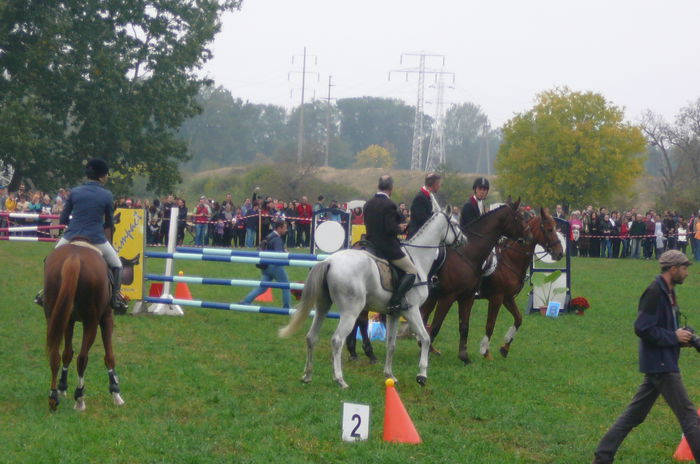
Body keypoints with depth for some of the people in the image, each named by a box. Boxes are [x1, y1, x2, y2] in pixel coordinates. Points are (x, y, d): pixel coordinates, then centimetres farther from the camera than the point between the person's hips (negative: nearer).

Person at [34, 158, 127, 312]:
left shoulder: (74, 192, 3)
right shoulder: (107, 195, -2)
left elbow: (63, 219, 8)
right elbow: (109, 224, 8)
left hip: (71, 237, 2)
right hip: (96, 240, -2)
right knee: (116, 265, 20)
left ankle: (46, 293, 26)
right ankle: (115, 297, 8)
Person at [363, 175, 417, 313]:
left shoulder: (368, 204, 7)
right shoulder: (389, 205, -17)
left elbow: (367, 224, 11)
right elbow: (391, 228, -21)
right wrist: (401, 230, -2)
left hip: (371, 246, 8)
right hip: (388, 248, -8)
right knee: (412, 271, 1)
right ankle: (395, 302, -13)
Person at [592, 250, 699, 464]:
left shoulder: (667, 292, 14)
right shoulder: (654, 292, -17)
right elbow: (642, 328, -22)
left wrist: (682, 337, 7)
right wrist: (674, 337, -16)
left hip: (659, 364, 10)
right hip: (660, 364, -10)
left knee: (634, 414, 11)